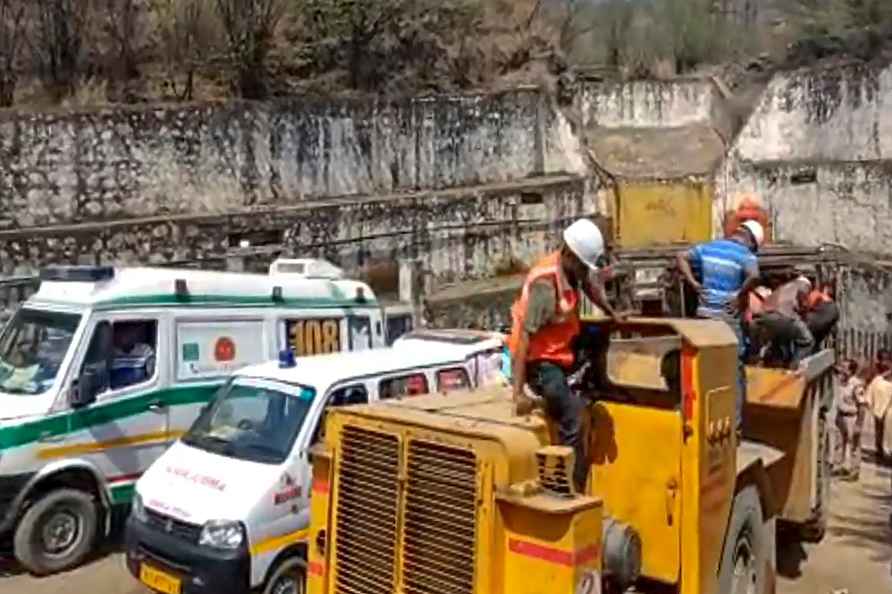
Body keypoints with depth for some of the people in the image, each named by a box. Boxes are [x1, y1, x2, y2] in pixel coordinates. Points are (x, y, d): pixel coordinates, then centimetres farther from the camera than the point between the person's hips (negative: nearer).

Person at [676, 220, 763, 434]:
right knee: (735, 374, 6)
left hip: (704, 315, 5)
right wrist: (741, 295, -13)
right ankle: (734, 427, 8)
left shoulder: (708, 247, 9)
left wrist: (694, 284, 6)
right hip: (727, 319, -5)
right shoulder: (746, 255, -8)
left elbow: (680, 257, 12)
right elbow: (754, 276, -28)